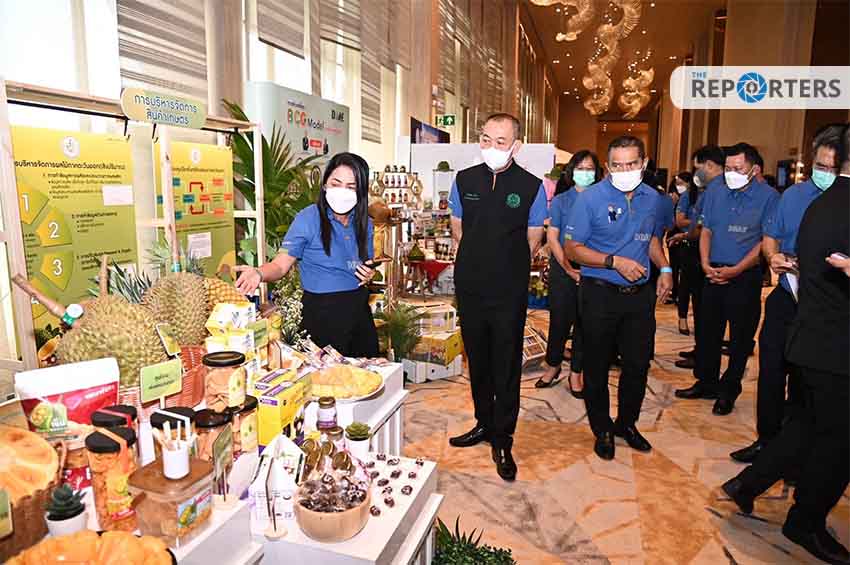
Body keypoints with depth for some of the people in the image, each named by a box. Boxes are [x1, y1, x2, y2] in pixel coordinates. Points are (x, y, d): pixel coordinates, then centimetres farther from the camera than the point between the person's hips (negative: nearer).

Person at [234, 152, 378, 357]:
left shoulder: (365, 223, 5)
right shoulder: (308, 219, -11)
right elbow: (280, 264, -14)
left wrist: (370, 274, -3)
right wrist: (260, 273, -35)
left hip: (359, 309, 6)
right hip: (322, 312, -5)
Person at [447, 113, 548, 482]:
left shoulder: (531, 187, -5)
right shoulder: (464, 180, 3)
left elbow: (533, 241, 3)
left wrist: (506, 267, 6)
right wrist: (480, 262, 10)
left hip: (510, 293, -3)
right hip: (470, 288, 3)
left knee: (507, 367, 4)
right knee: (477, 361, 16)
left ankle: (502, 441, 18)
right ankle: (484, 424, 35)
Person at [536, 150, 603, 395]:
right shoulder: (560, 201, 4)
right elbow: (552, 238, 0)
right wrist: (569, 269, -9)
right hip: (563, 269, 0)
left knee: (584, 323, 7)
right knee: (559, 320, 5)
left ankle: (576, 373, 21)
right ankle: (553, 366, 25)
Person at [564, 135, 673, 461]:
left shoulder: (652, 198, 5)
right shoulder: (590, 199, -12)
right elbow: (572, 249, -11)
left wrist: (665, 268, 6)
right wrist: (615, 261, -20)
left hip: (640, 294, 5)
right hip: (601, 295, -4)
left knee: (638, 364, 13)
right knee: (597, 367, 8)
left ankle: (627, 423, 36)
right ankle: (602, 429, 29)